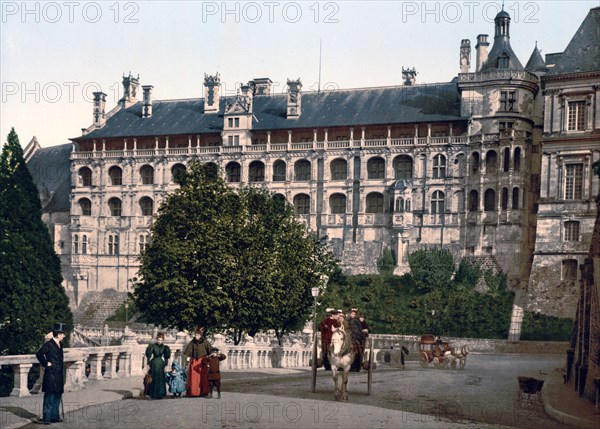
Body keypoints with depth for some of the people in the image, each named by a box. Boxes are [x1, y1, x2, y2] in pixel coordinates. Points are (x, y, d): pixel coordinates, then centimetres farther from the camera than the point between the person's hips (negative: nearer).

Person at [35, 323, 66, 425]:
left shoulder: (59, 344, 15)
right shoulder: (49, 344, -13)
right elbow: (39, 354, -20)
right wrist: (46, 364, -15)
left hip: (59, 376, 9)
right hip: (51, 375, -9)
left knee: (57, 397, 13)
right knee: (49, 397, -6)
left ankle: (54, 416, 21)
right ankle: (46, 418, -4)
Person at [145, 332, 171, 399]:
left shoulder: (164, 347, 3)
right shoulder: (152, 346, -2)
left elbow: (166, 357, 7)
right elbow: (149, 356, 0)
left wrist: (165, 366, 2)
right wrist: (148, 364, -3)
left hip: (161, 364, 1)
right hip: (153, 363, -1)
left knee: (161, 379, -1)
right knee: (153, 379, -1)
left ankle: (161, 394, 7)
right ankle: (153, 395, 7)